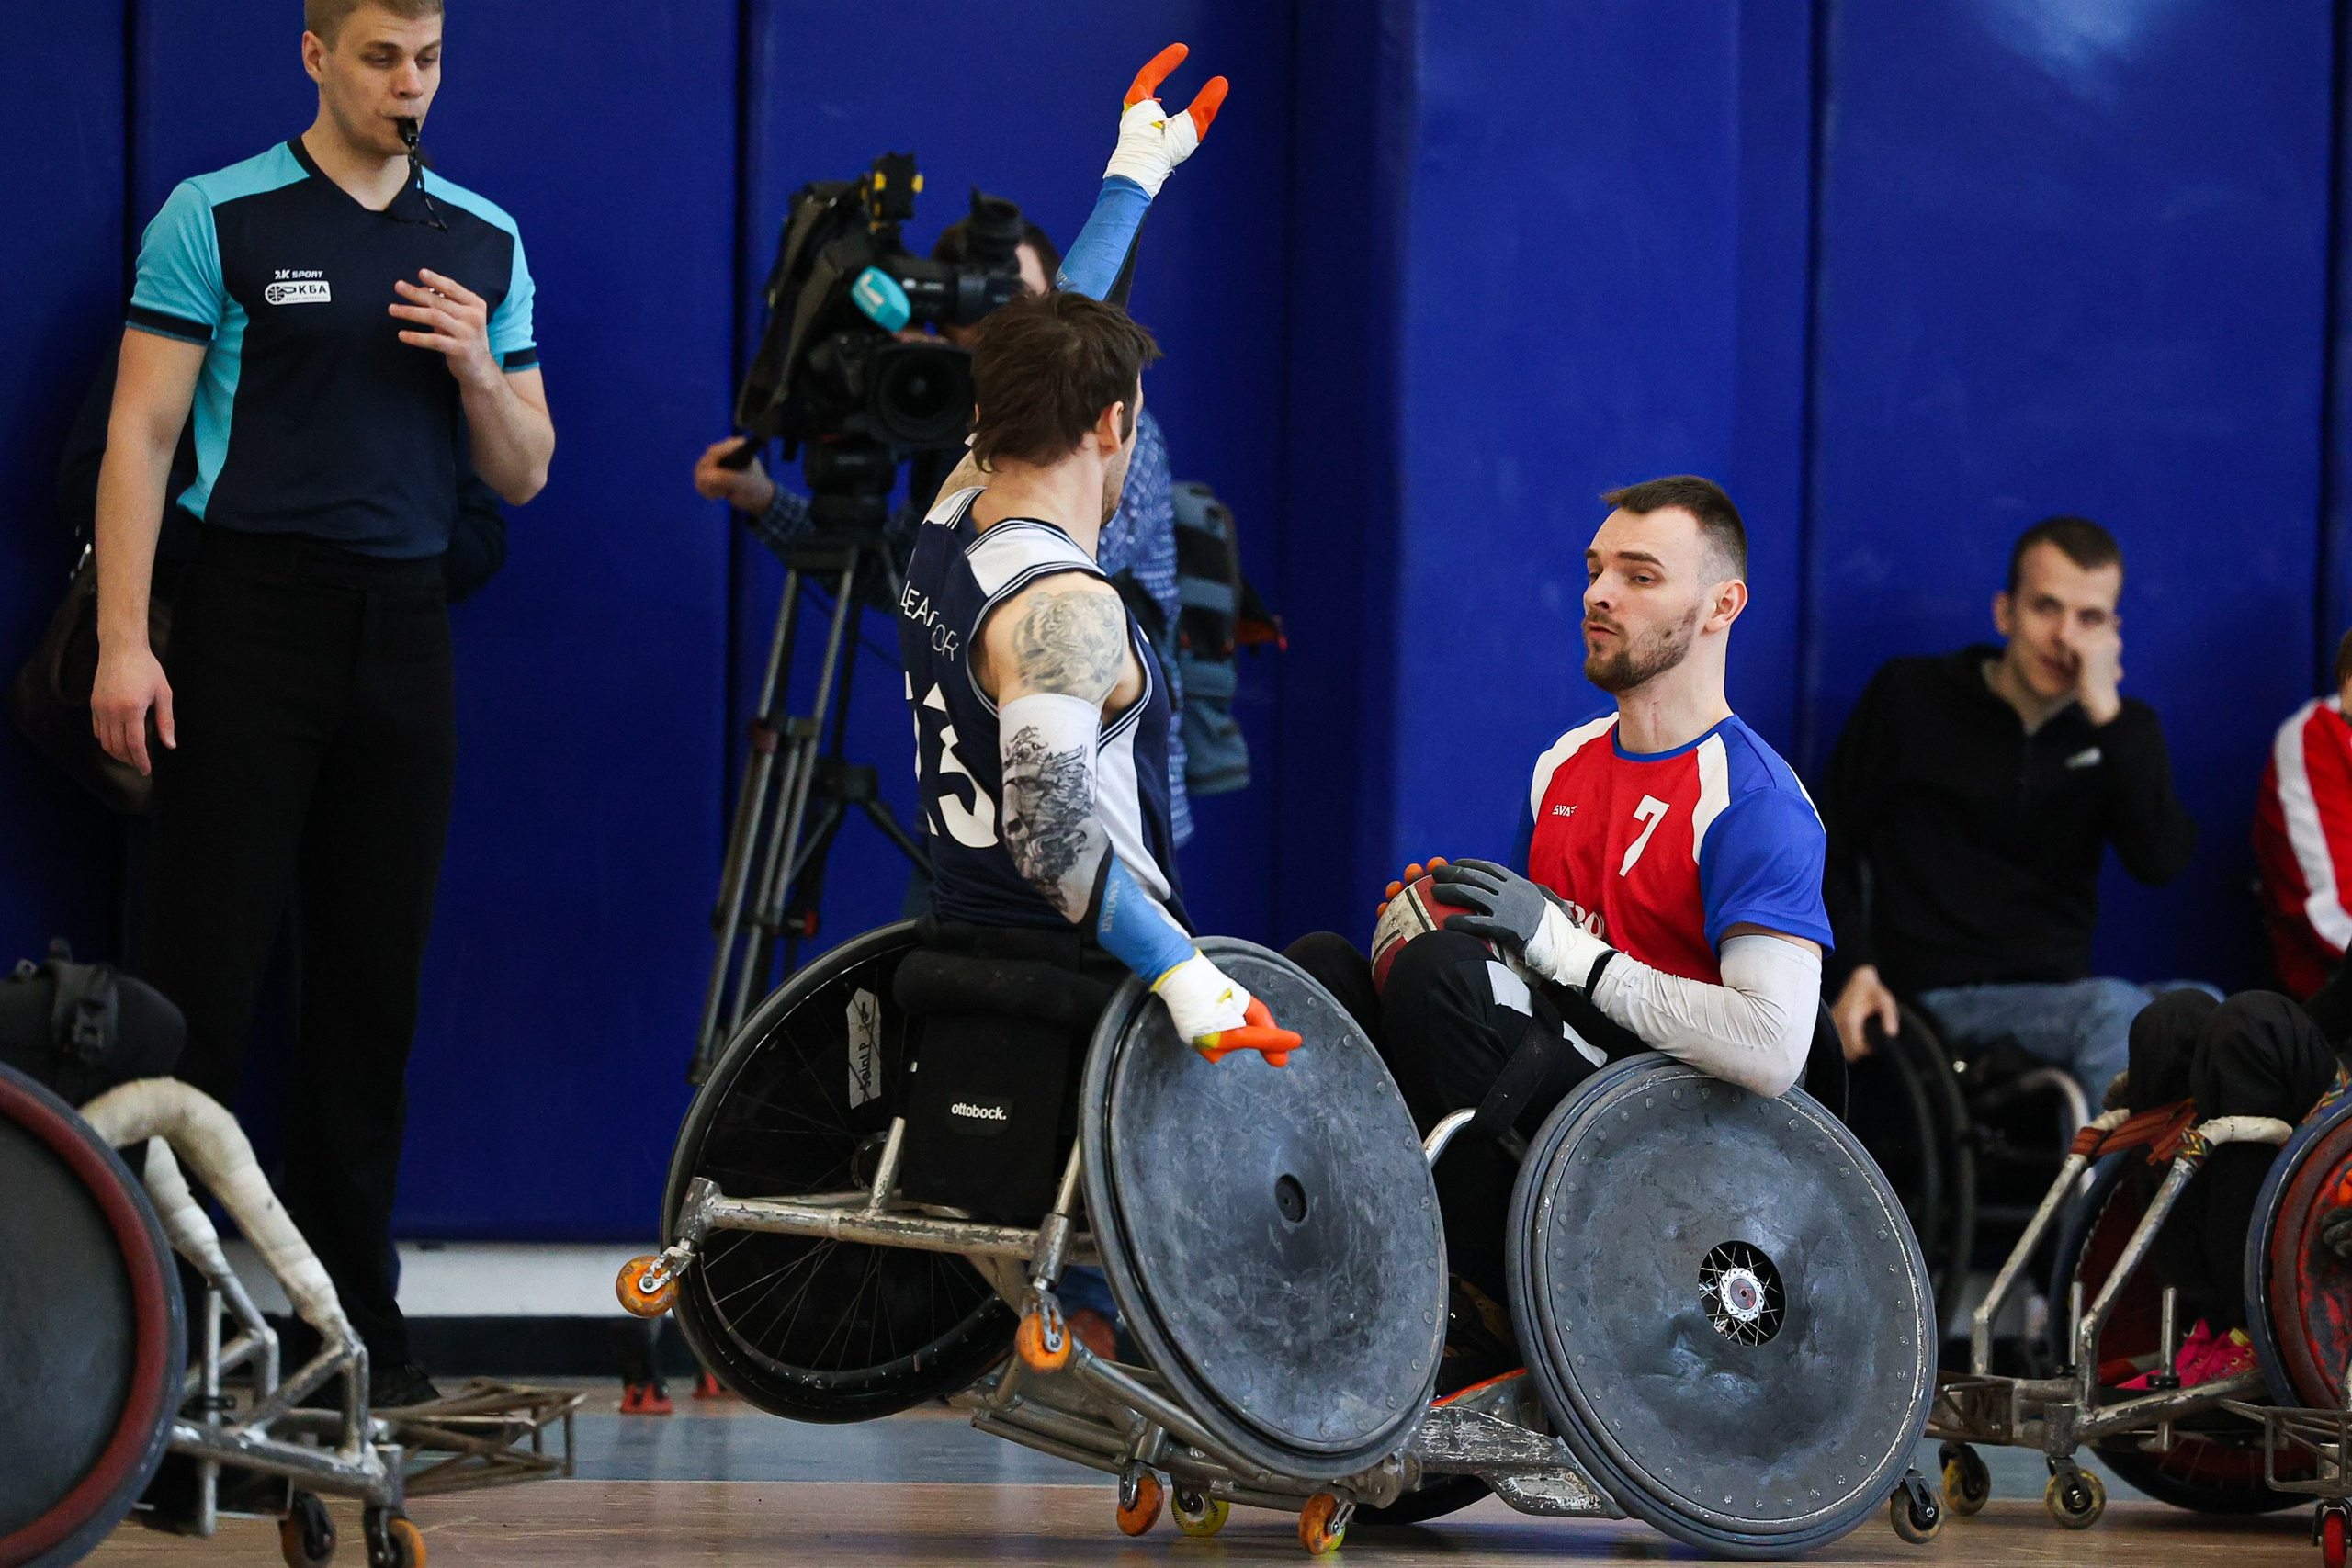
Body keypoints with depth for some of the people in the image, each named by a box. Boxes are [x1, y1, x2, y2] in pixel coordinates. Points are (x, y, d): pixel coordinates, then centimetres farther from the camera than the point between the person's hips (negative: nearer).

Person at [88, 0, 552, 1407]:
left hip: (405, 629, 4)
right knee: (206, 974, -5)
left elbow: (525, 471, 14)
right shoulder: (219, 219, -1)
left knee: (376, 980, 7)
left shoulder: (483, 241, 12)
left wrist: (474, 367, -7)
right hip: (253, 618, -4)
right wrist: (124, 642, -13)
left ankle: (356, 1311, 13)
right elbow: (142, 433, -4)